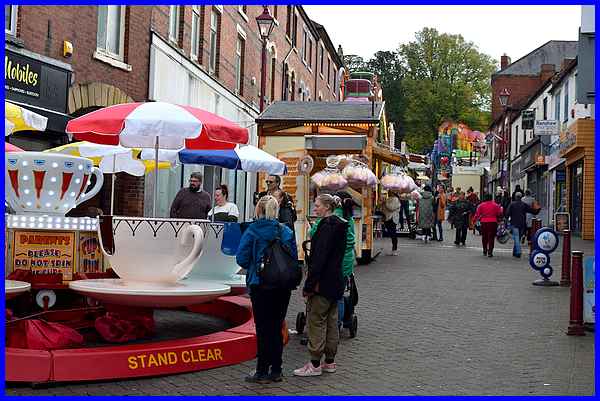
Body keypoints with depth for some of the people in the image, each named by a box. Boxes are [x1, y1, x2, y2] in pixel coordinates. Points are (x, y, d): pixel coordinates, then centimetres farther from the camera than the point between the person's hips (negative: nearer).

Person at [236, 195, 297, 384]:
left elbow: (242, 258, -11)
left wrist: (253, 269, 8)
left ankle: (262, 372, 7)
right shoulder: (286, 232, 2)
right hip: (283, 286, 3)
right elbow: (294, 257, 1)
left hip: (260, 284, -3)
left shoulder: (252, 231, -7)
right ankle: (276, 371, 18)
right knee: (277, 327, 12)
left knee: (263, 328, 4)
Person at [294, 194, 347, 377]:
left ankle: (315, 363, 0)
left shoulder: (326, 226, -16)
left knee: (316, 321, -3)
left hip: (323, 282, -10)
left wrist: (309, 284, -19)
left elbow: (319, 257, -21)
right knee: (331, 321, 13)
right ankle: (329, 361, 20)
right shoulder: (340, 225, 13)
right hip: (336, 281, 10)